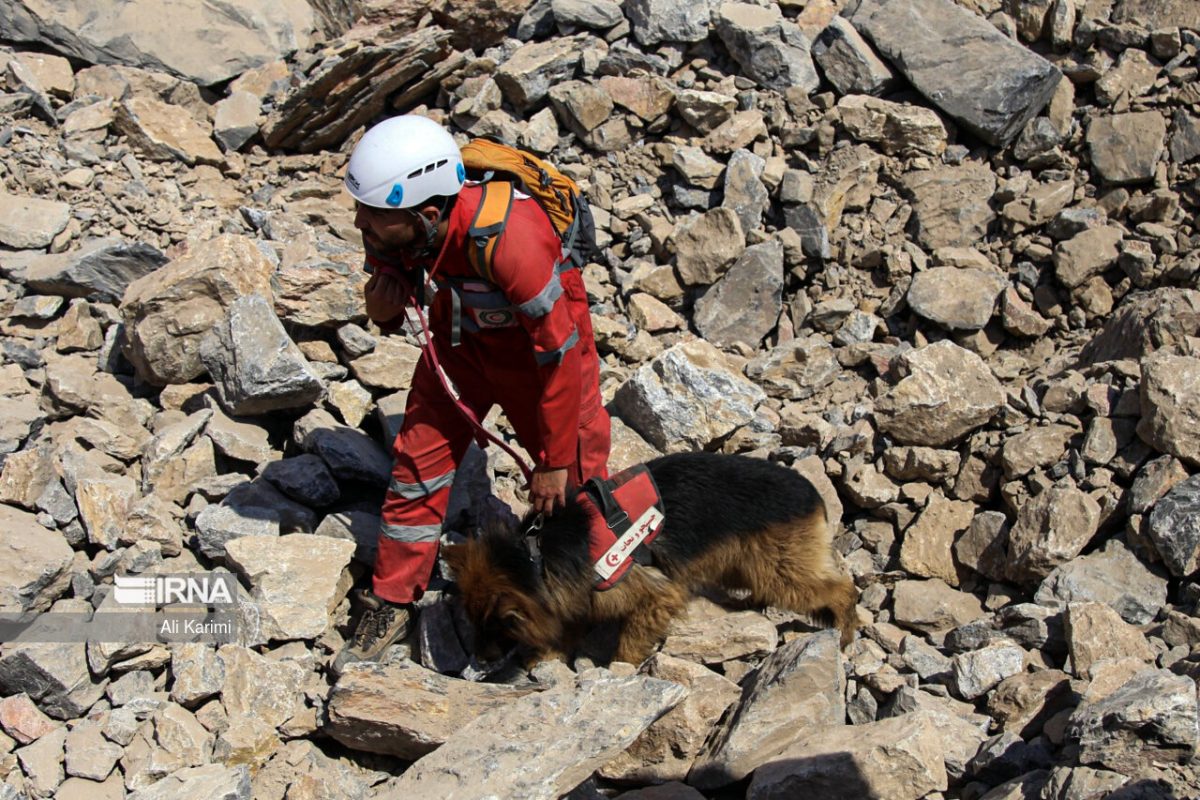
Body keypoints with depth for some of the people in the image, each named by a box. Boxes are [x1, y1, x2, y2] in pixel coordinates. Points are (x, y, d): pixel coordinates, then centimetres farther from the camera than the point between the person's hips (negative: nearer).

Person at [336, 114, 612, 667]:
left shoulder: (508, 238, -42)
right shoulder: (388, 224, -22)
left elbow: (560, 354, -31)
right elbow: (391, 274, 2)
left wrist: (555, 460, -20)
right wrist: (382, 309, -25)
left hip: (541, 339, -5)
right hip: (461, 335, 5)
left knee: (571, 484, 4)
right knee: (418, 461, 4)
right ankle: (391, 605, 22)